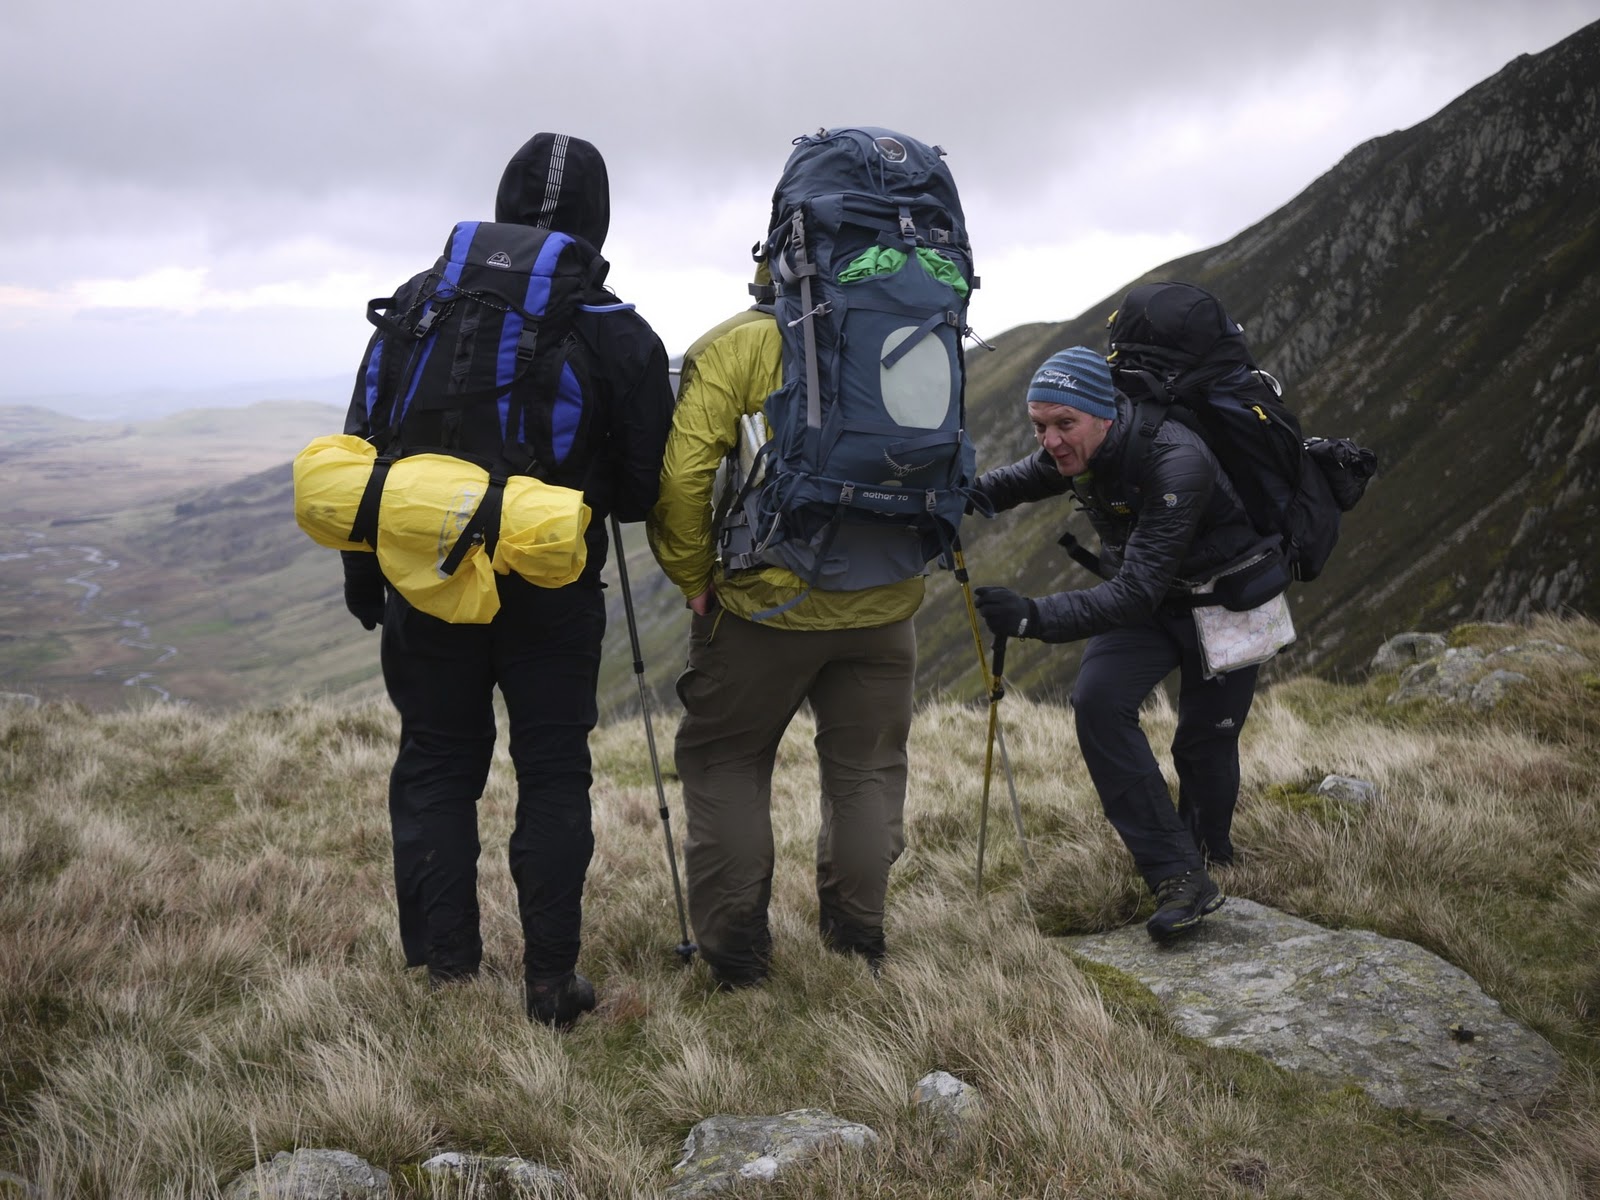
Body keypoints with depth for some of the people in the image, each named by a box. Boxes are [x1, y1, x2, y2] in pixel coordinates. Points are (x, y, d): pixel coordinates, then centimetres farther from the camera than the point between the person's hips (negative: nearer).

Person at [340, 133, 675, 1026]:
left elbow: (366, 446, 3)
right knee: (554, 778, 8)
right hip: (553, 597, -1)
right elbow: (645, 490, -2)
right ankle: (551, 980, 10)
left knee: (436, 772, 12)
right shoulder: (618, 332, -5)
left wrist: (364, 576, 12)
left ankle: (447, 971, 16)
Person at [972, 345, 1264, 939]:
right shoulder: (1075, 451, -14)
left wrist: (1034, 617, -51)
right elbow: (1022, 480, 9)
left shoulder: (1176, 463, -37)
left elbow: (1137, 592, -41)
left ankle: (1210, 853, 35)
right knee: (1098, 700, -18)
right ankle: (1180, 877, -18)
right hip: (1142, 598, 5)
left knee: (1205, 739, 2)